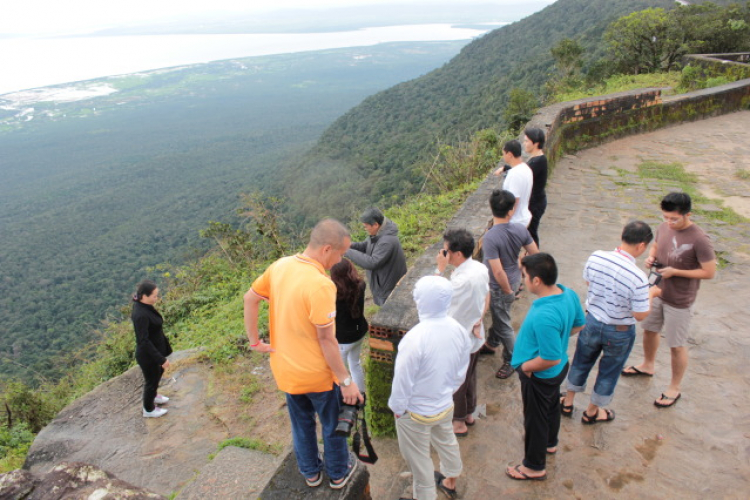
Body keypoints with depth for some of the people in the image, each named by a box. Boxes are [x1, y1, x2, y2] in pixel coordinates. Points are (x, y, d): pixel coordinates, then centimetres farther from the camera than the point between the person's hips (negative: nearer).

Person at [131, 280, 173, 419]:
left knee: (158, 373, 31)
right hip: (148, 356, -8)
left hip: (156, 350, 8)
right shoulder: (141, 315, -34)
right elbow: (143, 341, -31)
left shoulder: (146, 306, -6)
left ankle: (153, 395, 58)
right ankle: (148, 409, 40)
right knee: (151, 380, 15)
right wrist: (161, 359, -26)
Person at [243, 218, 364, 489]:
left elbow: (250, 299, 1)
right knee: (333, 425, 20)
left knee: (301, 423, 26)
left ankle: (311, 472, 46)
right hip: (317, 374, -6)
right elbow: (326, 339, -26)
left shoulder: (280, 266, -8)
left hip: (285, 370, 6)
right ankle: (338, 473, 41)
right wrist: (346, 381, -17)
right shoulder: (321, 284, -30)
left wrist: (254, 340, 8)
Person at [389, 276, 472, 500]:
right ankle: (450, 481, 56)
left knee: (418, 458, 17)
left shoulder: (415, 338, -34)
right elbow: (461, 372, 1)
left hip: (417, 412, -7)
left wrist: (397, 407, -5)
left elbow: (403, 380, -23)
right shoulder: (459, 330, -13)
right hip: (445, 405, 7)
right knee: (446, 442, 32)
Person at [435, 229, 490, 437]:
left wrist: (440, 269, -25)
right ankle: (469, 413, 46)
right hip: (475, 337, 8)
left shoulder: (462, 279, -34)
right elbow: (486, 297, 6)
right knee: (470, 377, 26)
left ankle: (459, 422, 33)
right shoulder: (481, 268, -6)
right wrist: (478, 322, 5)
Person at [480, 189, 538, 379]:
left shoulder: (490, 237, -31)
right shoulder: (520, 230, -12)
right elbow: (535, 255, -2)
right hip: (514, 279, 7)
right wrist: (519, 267, 13)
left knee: (503, 324, 12)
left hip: (500, 286, -7)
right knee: (498, 315, 29)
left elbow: (498, 272, -31)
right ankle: (492, 344, 52)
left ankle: (512, 361, 30)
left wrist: (508, 291, -15)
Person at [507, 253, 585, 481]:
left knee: (535, 419, 15)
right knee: (552, 406, 31)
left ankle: (535, 466, 38)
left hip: (540, 376, -8)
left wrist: (525, 366, -18)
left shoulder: (544, 316, -41)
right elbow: (579, 324, 4)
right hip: (560, 368, 9)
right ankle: (550, 443, 59)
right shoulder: (569, 293, -14)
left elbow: (551, 359, -34)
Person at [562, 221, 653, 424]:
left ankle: (568, 403, 44)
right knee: (608, 372, 21)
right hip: (619, 333, -3)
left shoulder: (596, 257, -18)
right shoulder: (638, 278, -31)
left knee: (581, 362, 25)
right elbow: (640, 315, -20)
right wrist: (651, 295, -4)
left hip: (592, 322, 4)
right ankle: (592, 412, 41)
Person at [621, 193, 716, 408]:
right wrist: (651, 256, -8)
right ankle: (647, 366, 50)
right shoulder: (664, 227, -6)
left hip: (679, 301, -7)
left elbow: (709, 272, -20)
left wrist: (675, 271, -24)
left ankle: (674, 389, 27)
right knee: (649, 329, 24)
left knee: (677, 346, 8)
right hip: (657, 292, 7)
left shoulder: (699, 240, -25)